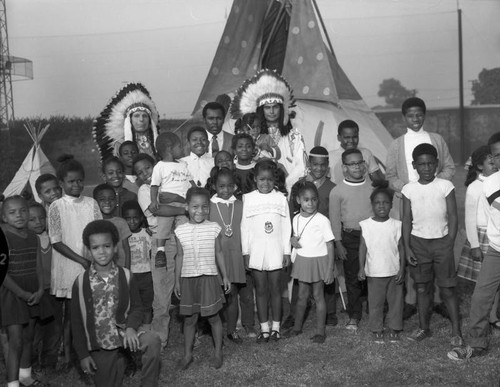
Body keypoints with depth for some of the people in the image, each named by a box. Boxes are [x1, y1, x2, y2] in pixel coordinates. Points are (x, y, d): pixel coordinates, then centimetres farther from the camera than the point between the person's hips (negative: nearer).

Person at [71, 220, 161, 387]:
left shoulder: (125, 276, -3)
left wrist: (131, 327, -19)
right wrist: (83, 354, -2)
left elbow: (136, 307, 3)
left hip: (123, 334, 0)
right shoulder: (81, 282, -5)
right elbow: (76, 320, 0)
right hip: (99, 347, 1)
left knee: (152, 340, -28)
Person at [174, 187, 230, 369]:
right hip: (188, 279, 1)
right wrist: (177, 280, 8)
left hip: (209, 277, -1)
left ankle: (218, 352, 22)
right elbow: (180, 256, 7)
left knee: (213, 316, 6)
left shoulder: (214, 228, -3)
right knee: (189, 318, 9)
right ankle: (187, 354, 22)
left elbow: (219, 253, 5)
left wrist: (225, 276, 7)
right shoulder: (180, 230, 0)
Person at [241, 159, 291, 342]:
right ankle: (264, 328, 14)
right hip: (255, 250, 0)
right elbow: (244, 226, 2)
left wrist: (287, 251, 1)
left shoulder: (280, 198, 1)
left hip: (276, 250, 0)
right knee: (260, 289, 6)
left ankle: (276, 327, 17)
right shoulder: (248, 199, 0)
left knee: (275, 289, 6)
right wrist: (245, 252, -1)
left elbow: (286, 226, 3)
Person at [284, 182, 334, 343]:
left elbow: (330, 245, -11)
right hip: (301, 260, 4)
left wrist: (330, 269, -13)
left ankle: (320, 331, 15)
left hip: (318, 261, -4)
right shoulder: (296, 219, 0)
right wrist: (293, 240, -8)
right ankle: (297, 327, 29)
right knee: (302, 295, 15)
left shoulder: (322, 220, -15)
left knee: (318, 296, 5)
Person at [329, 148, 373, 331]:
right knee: (352, 278, 5)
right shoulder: (337, 191, -2)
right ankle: (354, 316, 18)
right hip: (349, 237, -1)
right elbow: (335, 219, 0)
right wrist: (338, 244, -2)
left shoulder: (372, 187, 4)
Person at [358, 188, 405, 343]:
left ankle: (394, 328, 26)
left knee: (395, 301, 10)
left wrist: (402, 269, -3)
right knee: (375, 302, 8)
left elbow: (401, 248, 1)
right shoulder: (366, 225, -4)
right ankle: (377, 330, 23)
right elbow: (363, 247, -2)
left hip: (394, 272, 1)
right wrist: (361, 268, -8)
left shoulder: (396, 225, -3)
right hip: (374, 272, -1)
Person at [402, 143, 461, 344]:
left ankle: (456, 331, 10)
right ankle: (423, 327, 22)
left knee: (447, 289, 1)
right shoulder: (409, 189, 0)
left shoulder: (445, 186, -5)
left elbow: (453, 218, -3)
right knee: (421, 287, 9)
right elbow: (406, 220, 3)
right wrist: (407, 248, -2)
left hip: (441, 241, -2)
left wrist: (449, 245, -7)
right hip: (418, 242, 2)